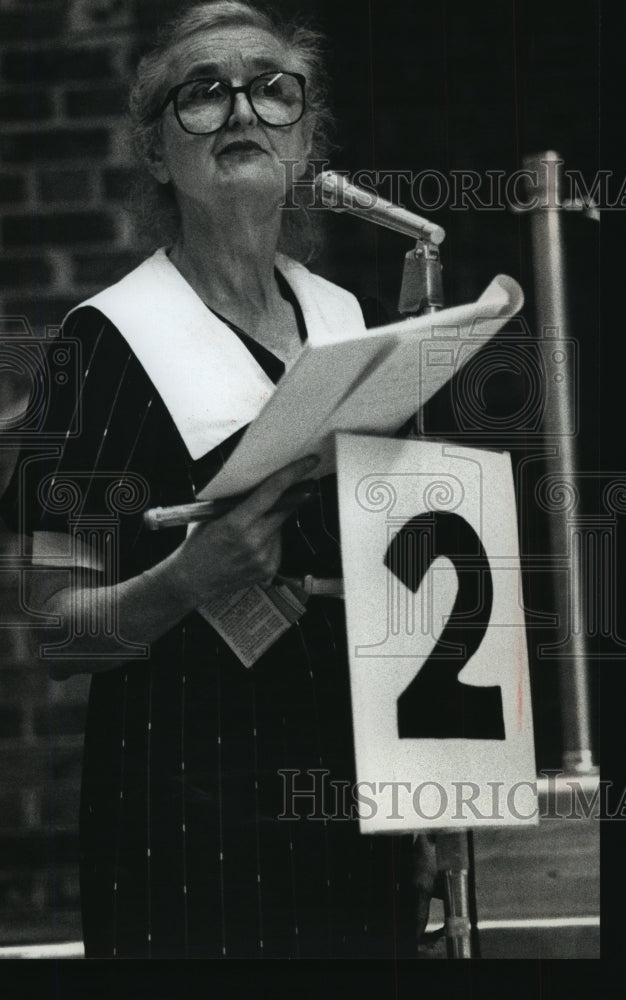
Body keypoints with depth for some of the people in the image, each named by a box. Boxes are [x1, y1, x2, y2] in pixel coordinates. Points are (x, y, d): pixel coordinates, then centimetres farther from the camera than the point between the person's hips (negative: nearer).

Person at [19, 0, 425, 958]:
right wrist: (183, 583, -29)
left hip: (353, 797, 5)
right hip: (192, 800, -5)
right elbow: (58, 632, -11)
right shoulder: (111, 336, -7)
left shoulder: (349, 318, 9)